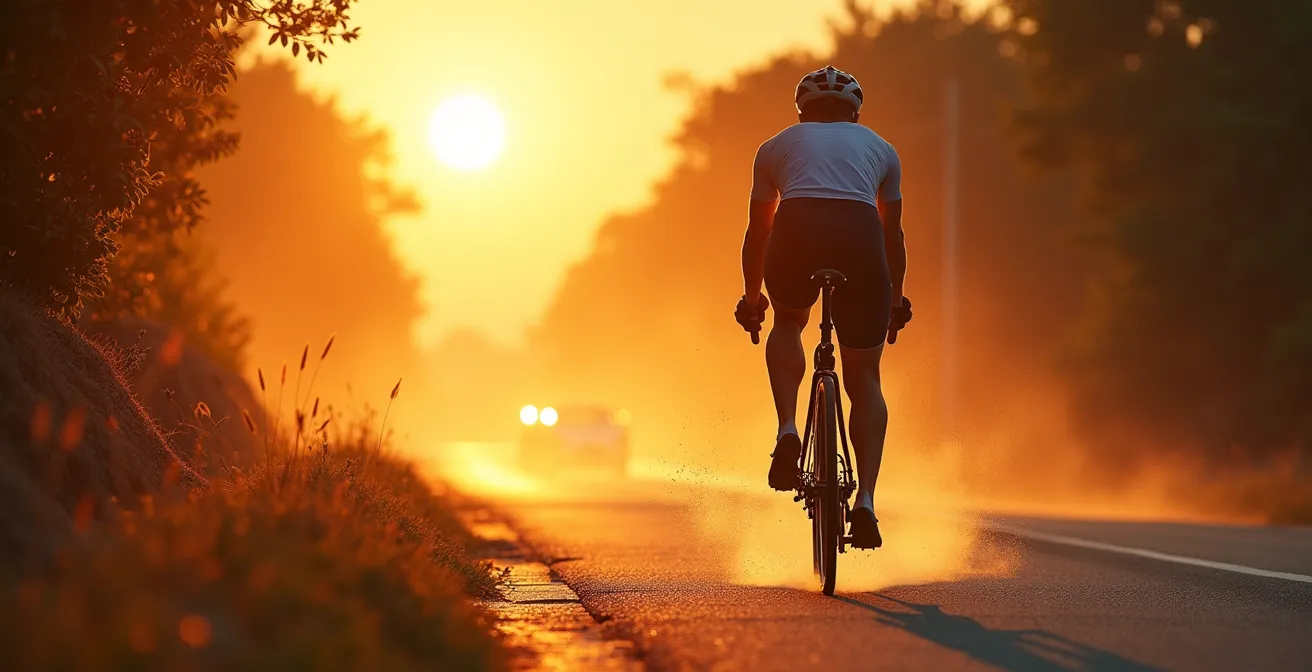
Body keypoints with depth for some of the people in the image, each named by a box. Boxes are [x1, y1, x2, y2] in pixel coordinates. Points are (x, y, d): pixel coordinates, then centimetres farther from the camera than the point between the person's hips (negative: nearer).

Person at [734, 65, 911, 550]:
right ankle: (865, 501, -1)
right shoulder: (879, 148, 33)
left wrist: (751, 295, 48)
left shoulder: (776, 146, 31)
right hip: (861, 235, 1)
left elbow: (757, 230, 36)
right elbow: (893, 233, 38)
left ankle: (787, 430, 7)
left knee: (788, 323, 31)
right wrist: (896, 297, 51)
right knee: (864, 378, 12)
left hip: (797, 230, 0)